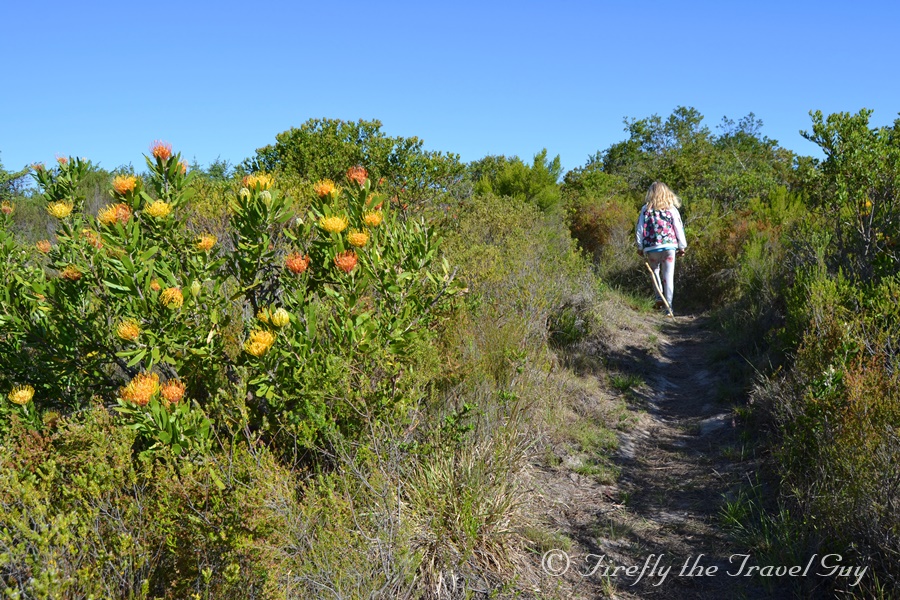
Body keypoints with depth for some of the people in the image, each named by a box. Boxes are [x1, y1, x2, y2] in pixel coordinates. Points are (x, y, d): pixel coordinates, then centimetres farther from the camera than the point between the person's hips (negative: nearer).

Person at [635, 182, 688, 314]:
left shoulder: (646, 209, 5)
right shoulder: (671, 208, 6)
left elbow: (639, 228, 3)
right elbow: (679, 228, 4)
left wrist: (640, 247, 12)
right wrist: (682, 247, 11)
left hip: (651, 247, 0)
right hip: (669, 247, 0)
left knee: (655, 273, 19)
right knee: (668, 277, 3)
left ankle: (659, 299, 3)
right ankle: (669, 306, 1)